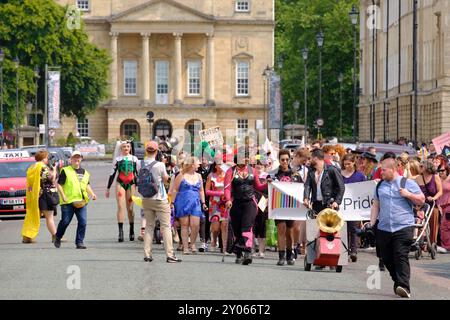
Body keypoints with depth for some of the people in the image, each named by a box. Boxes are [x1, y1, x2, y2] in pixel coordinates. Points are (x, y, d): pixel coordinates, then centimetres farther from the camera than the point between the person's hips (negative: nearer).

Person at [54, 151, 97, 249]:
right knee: (65, 221, 1)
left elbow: (87, 185, 27)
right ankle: (57, 238, 25)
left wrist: (92, 194, 11)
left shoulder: (84, 172, 17)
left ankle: (79, 242, 0)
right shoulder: (65, 171, 1)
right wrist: (63, 196, -12)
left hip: (81, 202, 4)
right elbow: (59, 184, -1)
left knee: (83, 222, -7)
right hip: (68, 201, -4)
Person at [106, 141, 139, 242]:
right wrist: (108, 188, 8)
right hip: (120, 184, -1)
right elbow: (112, 174, 10)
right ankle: (120, 231, -16)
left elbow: (138, 173, 13)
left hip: (131, 184, 1)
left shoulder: (134, 159, 10)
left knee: (130, 208, 3)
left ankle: (132, 231, 17)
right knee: (120, 206, -12)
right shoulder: (117, 159, 8)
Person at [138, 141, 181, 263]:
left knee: (149, 226, 12)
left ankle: (147, 254, 7)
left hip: (146, 199, 4)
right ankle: (169, 255, -1)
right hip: (160, 200, -4)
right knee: (166, 227, 1)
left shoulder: (140, 164, -5)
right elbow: (166, 179, -2)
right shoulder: (159, 165, -17)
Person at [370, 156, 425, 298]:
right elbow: (376, 206, 19)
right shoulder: (380, 185, 15)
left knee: (401, 256, -17)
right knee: (387, 259, 6)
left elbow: (421, 200, 6)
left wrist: (408, 194, -9)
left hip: (403, 227, -5)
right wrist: (371, 225, 11)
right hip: (383, 228, 5)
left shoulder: (408, 183, 4)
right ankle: (398, 281, 22)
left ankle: (403, 287, -24)